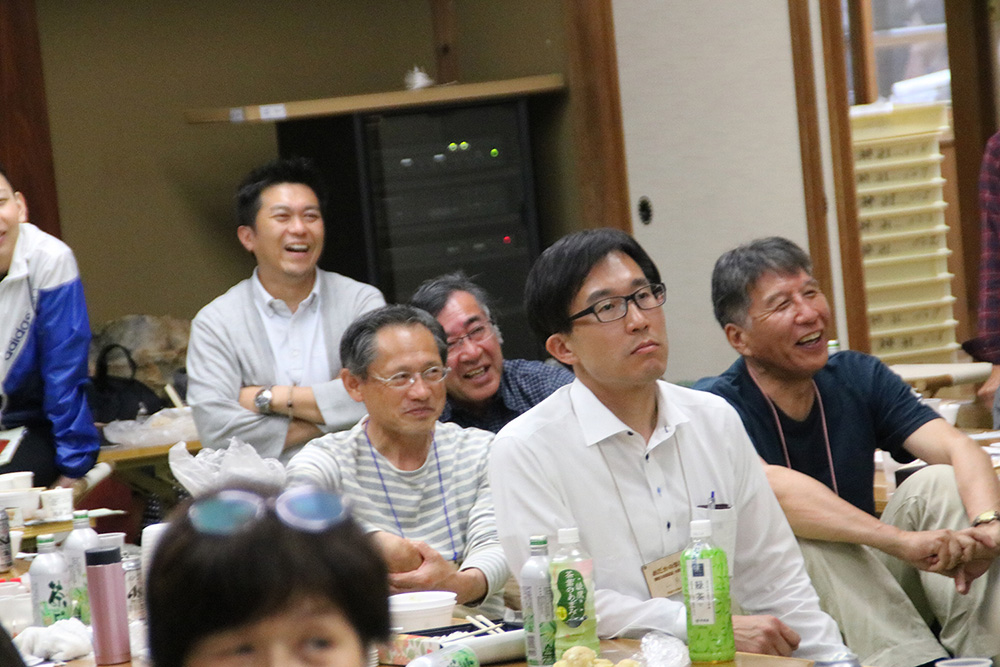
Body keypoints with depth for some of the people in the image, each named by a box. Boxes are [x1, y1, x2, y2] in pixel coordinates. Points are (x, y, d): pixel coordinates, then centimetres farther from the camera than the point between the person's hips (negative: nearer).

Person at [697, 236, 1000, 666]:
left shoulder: (858, 377, 3)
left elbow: (957, 449, -10)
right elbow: (770, 489, -34)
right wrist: (903, 541, -44)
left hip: (870, 582, 5)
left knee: (940, 483, -15)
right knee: (796, 531, -33)